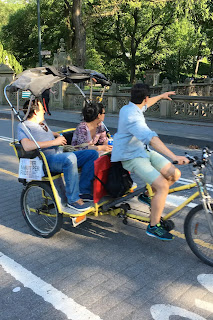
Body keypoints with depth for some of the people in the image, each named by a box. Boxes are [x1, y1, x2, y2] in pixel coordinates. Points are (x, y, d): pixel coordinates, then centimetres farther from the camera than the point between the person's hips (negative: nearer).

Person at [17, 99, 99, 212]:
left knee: (92, 154, -2)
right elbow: (27, 146, -21)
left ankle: (83, 190, -8)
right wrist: (54, 142, -18)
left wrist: (58, 135, 24)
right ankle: (73, 199, -30)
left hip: (59, 156, 9)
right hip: (45, 160, -9)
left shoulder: (42, 122, 27)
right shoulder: (23, 126, -2)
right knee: (70, 157, -40)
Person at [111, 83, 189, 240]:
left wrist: (161, 96, 43)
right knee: (163, 186, -22)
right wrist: (174, 157, -48)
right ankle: (154, 226, -6)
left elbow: (144, 105, 30)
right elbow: (151, 138, -40)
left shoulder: (129, 107, 5)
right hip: (132, 157, -10)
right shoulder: (132, 117, -27)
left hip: (143, 151, 10)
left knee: (174, 174, -1)